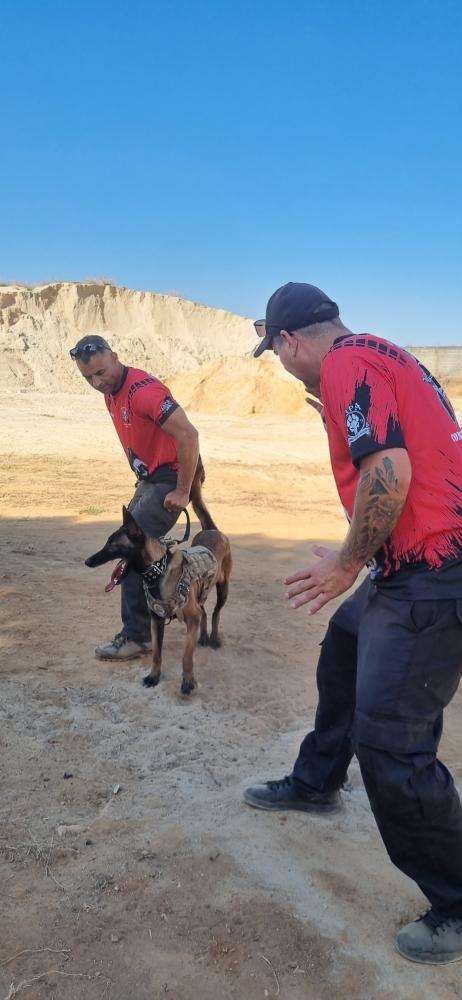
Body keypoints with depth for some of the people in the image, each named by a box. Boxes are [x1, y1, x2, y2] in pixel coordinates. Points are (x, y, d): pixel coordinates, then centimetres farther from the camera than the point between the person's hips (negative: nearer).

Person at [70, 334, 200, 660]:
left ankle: (137, 636, 0)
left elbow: (188, 434, -28)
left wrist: (182, 491, -24)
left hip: (169, 480, -10)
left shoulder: (143, 390, -23)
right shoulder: (111, 392, 7)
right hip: (149, 480, 10)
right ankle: (159, 609, 25)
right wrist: (143, 481, 13)